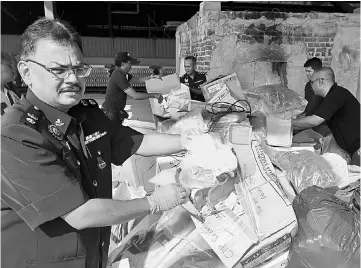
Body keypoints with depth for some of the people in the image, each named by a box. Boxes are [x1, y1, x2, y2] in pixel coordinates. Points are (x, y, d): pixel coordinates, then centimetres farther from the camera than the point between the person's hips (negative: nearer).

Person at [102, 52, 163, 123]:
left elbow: (137, 80, 16)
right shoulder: (119, 76, -25)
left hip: (116, 111, 9)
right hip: (111, 114, -9)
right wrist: (154, 95, -24)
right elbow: (135, 96, -31)